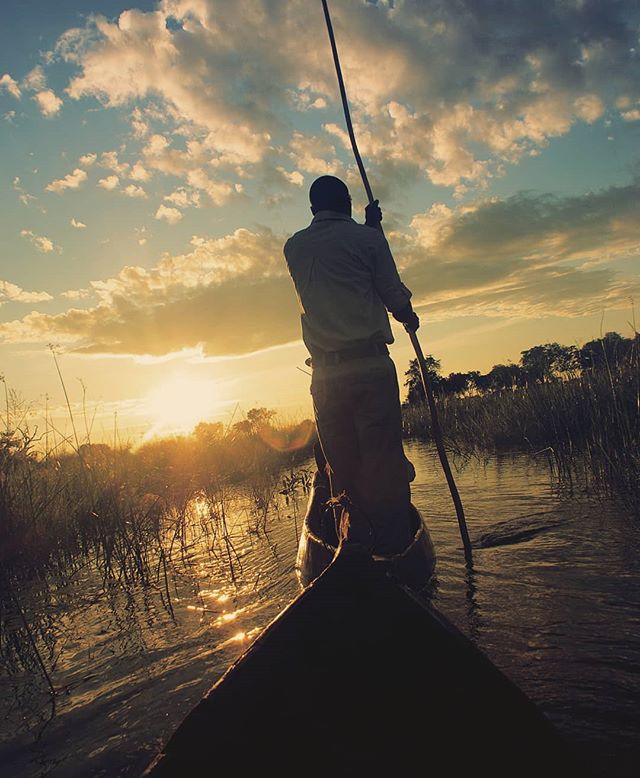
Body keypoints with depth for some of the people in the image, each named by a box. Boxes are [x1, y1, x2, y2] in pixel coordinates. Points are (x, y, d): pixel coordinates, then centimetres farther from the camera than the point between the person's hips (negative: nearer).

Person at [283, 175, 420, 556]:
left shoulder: (293, 247, 13)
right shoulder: (367, 238, 1)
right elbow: (394, 294, 2)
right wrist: (409, 316, 25)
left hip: (324, 374, 4)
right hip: (370, 365, -4)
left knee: (342, 468, 8)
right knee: (384, 462, -3)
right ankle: (394, 549, -1)